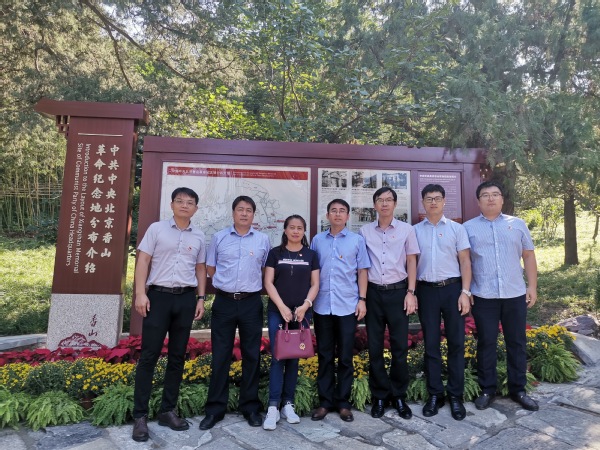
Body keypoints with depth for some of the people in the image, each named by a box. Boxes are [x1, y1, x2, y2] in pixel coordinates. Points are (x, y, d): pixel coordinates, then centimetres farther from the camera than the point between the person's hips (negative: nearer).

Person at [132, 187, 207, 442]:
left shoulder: (198, 237, 10)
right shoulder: (156, 229, 2)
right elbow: (143, 261, -2)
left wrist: (201, 299, 8)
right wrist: (140, 293, -10)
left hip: (186, 298, 3)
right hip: (158, 296, -3)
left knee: (178, 356, 9)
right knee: (149, 355, 0)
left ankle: (168, 411, 22)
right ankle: (140, 415, 11)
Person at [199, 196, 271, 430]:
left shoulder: (263, 239, 4)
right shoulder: (218, 237, 4)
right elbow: (210, 268, 10)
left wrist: (251, 284, 10)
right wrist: (227, 284, 9)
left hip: (251, 303, 0)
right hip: (224, 301, 0)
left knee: (252, 355, 7)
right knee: (220, 356, 6)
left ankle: (250, 407, 21)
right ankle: (215, 408, 19)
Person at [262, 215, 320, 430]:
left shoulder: (310, 255, 8)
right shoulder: (275, 253, 4)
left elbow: (315, 284, 5)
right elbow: (268, 283, -1)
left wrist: (305, 305, -10)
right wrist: (282, 307, -11)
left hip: (301, 313, 2)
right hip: (277, 311, -2)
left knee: (294, 358, 7)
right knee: (278, 357, -4)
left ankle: (288, 404, 18)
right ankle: (273, 406, 1)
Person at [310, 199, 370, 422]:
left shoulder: (357, 240, 4)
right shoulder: (317, 240, 7)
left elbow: (362, 271, 5)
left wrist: (362, 299, -2)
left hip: (347, 306, -1)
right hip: (322, 306, 1)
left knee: (346, 356, 7)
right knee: (324, 356, 9)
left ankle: (343, 402, 21)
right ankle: (325, 401, 21)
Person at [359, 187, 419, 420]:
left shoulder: (406, 230, 3)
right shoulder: (365, 231, 5)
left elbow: (411, 262, 5)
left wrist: (410, 292, -3)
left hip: (398, 292, -1)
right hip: (373, 293, 1)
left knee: (400, 346, 5)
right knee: (374, 347, 7)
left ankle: (399, 396, 22)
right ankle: (379, 396, 22)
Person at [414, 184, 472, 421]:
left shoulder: (457, 229, 5)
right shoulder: (415, 231, 6)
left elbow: (465, 261, 1)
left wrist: (465, 292, -7)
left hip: (452, 288, 0)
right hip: (426, 290, 1)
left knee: (456, 343, 6)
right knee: (431, 343, 8)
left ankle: (455, 396, 19)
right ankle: (434, 394, 21)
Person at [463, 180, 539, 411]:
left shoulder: (518, 224, 9)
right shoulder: (468, 227, 3)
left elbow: (528, 256, 10)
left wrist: (532, 286, 4)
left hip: (515, 294, 2)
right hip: (483, 296, -2)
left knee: (517, 343, 11)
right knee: (486, 344, 7)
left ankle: (518, 389, 27)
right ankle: (487, 389, 21)